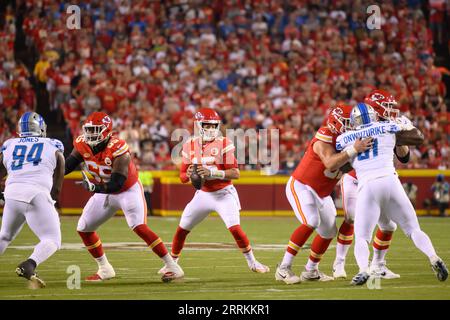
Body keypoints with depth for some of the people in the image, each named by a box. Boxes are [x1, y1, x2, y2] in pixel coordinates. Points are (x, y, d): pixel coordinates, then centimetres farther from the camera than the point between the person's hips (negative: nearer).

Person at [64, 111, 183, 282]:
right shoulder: (82, 145, -14)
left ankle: (172, 267, -19)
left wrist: (94, 187, -46)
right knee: (83, 229, 7)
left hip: (128, 190, -7)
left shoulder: (118, 150, -32)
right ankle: (105, 269, 23)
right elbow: (69, 164, 0)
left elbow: (117, 183, -34)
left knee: (139, 227, -23)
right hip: (105, 192, 7)